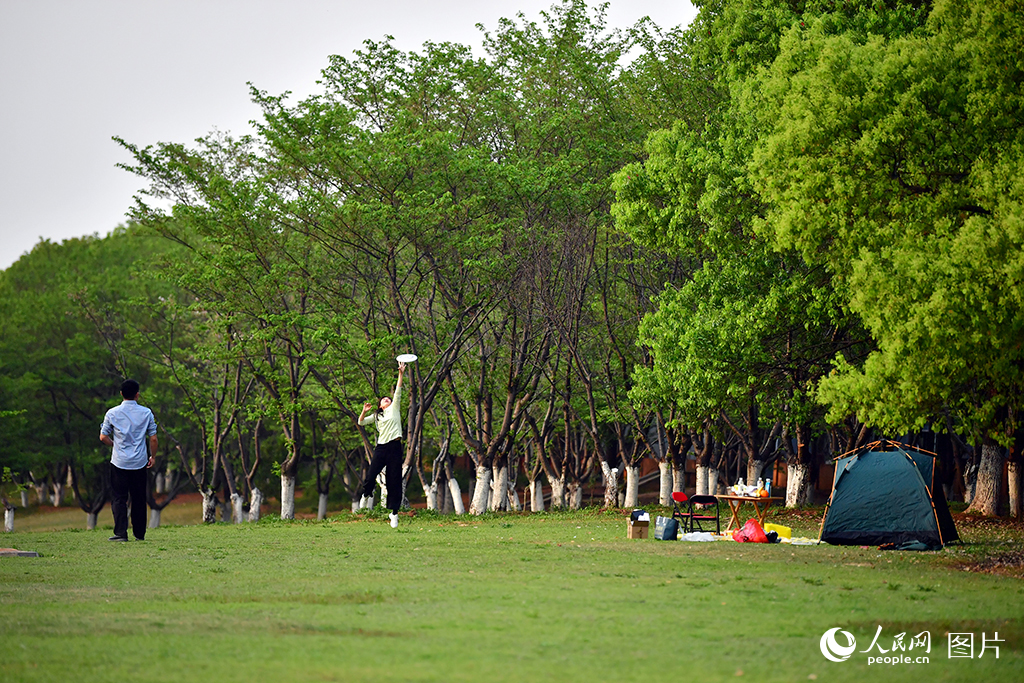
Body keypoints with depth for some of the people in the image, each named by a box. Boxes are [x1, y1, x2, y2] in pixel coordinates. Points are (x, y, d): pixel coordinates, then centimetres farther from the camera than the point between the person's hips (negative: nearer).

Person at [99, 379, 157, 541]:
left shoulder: (112, 413, -4)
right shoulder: (146, 413, -2)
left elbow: (103, 437, -1)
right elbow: (153, 438, 0)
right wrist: (152, 456, 14)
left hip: (119, 462, -1)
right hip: (140, 463, 1)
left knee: (119, 498, 2)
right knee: (139, 499, 11)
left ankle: (121, 532, -8)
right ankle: (140, 533, 17)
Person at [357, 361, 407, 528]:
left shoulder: (394, 408, 13)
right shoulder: (376, 416, 19)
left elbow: (398, 391, 4)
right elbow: (361, 422, 17)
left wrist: (400, 374, -5)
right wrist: (364, 412, 0)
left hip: (395, 447, -2)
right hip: (381, 448, 2)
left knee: (394, 481, -2)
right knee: (371, 475, -7)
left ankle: (394, 513, 2)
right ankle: (366, 494, 21)